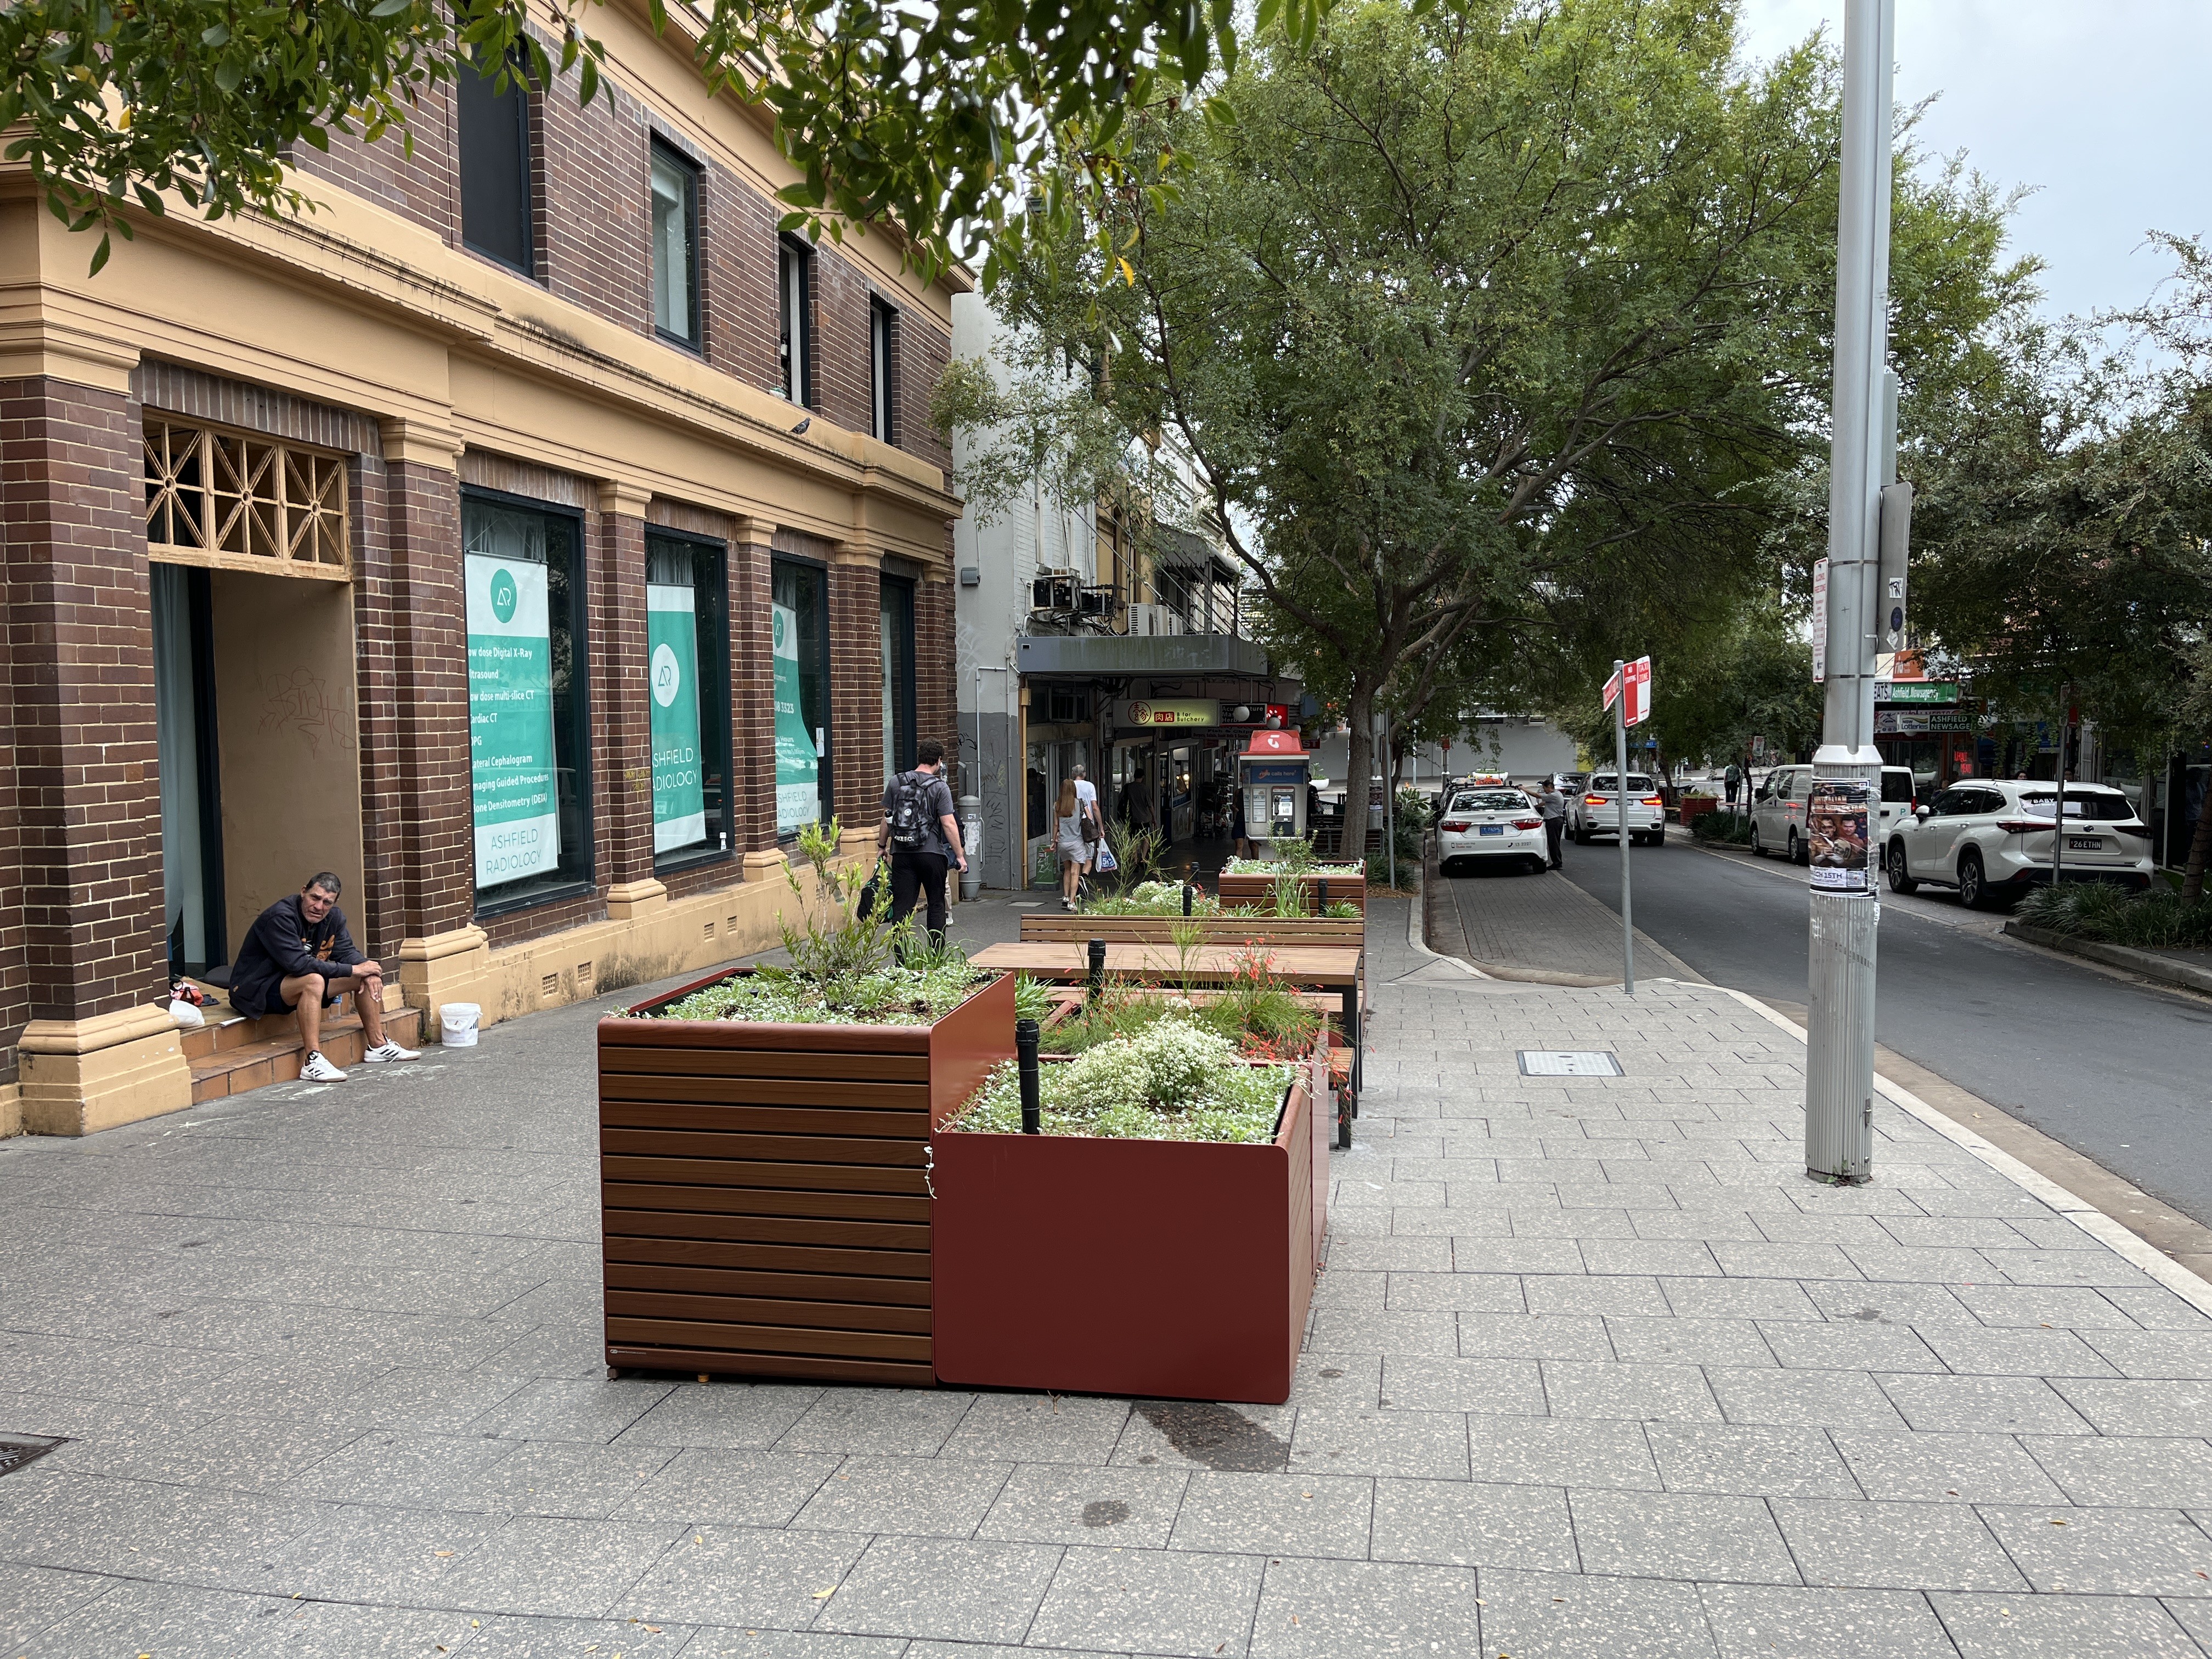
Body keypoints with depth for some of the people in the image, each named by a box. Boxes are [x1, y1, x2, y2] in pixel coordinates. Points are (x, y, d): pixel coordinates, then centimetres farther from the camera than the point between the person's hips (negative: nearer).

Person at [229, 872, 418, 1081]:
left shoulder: (333, 917, 0)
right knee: (314, 980, -39)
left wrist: (368, 971, -22)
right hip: (256, 990, -9)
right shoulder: (281, 917, -26)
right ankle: (313, 1062, -40)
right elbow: (298, 964, -34)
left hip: (299, 985, 9)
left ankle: (378, 1046, 6)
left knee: (368, 977, 0)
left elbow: (346, 952, 2)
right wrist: (354, 970, -31)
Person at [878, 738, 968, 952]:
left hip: (902, 854, 3)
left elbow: (886, 820, 9)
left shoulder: (896, 783, 5)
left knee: (901, 908, 2)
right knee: (936, 906, 11)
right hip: (932, 854, -2)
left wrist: (881, 847, 21)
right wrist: (960, 855, -5)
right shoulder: (940, 787, -6)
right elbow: (949, 824, -10)